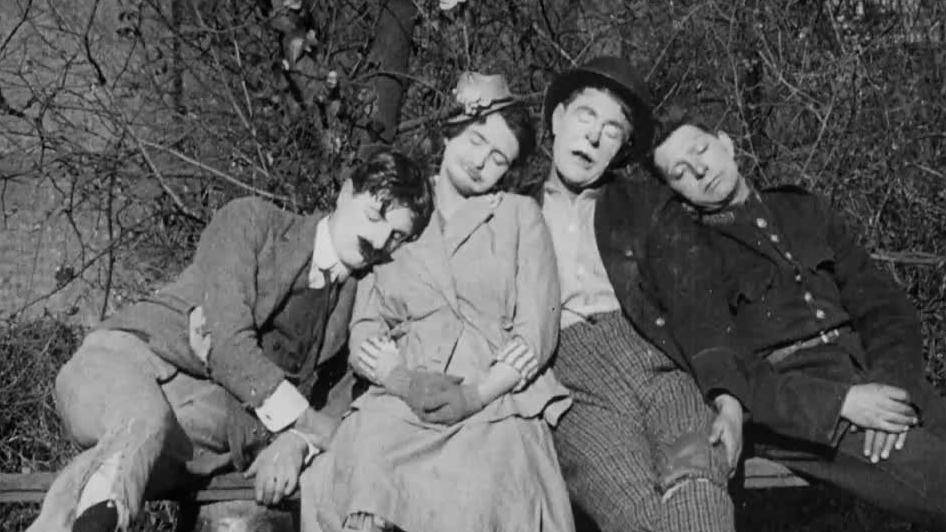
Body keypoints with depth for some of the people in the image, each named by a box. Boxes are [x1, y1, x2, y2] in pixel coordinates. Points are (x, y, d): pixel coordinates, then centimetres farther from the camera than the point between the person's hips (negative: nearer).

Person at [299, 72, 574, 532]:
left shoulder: (519, 215, 16)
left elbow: (536, 333, 4)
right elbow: (364, 337, 10)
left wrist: (475, 395, -12)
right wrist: (407, 384, -12)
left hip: (497, 403, -1)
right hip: (401, 404, 2)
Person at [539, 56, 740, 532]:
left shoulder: (647, 203, 21)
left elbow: (697, 302, 9)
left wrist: (729, 398, -6)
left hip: (656, 362, 1)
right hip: (568, 376, -1)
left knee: (695, 478, -30)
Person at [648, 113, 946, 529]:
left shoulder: (801, 208, 20)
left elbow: (884, 304, 14)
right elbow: (719, 376, -7)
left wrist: (892, 380, -9)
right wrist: (840, 403, -19)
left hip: (880, 376, 5)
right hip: (791, 409, -5)